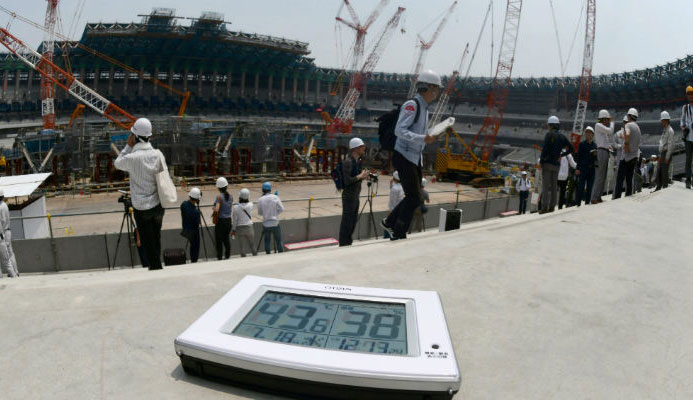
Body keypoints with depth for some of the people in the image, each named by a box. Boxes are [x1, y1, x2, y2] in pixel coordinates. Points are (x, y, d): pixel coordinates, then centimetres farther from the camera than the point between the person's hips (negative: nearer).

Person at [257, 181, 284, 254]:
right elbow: (281, 209, -6)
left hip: (266, 224, 1)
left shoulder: (260, 200, -6)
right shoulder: (275, 197, -8)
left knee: (267, 241, 11)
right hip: (275, 223, -1)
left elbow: (259, 213, 2)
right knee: (278, 240, 9)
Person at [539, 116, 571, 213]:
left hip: (547, 163, -6)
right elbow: (570, 148, 12)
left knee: (545, 185, -7)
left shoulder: (549, 134, -8)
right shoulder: (562, 136, 10)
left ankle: (544, 207, -11)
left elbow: (545, 149, -15)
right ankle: (552, 206, 10)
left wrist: (541, 161, -7)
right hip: (556, 164, 6)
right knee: (554, 186, 10)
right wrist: (561, 154, 18)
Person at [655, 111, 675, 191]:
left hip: (666, 154, -9)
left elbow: (670, 144, -17)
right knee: (659, 172, 11)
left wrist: (667, 157, -21)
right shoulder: (664, 130, 19)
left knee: (664, 172, -7)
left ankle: (665, 188, -3)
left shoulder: (670, 130, -11)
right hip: (662, 153, 9)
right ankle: (658, 188, 18)